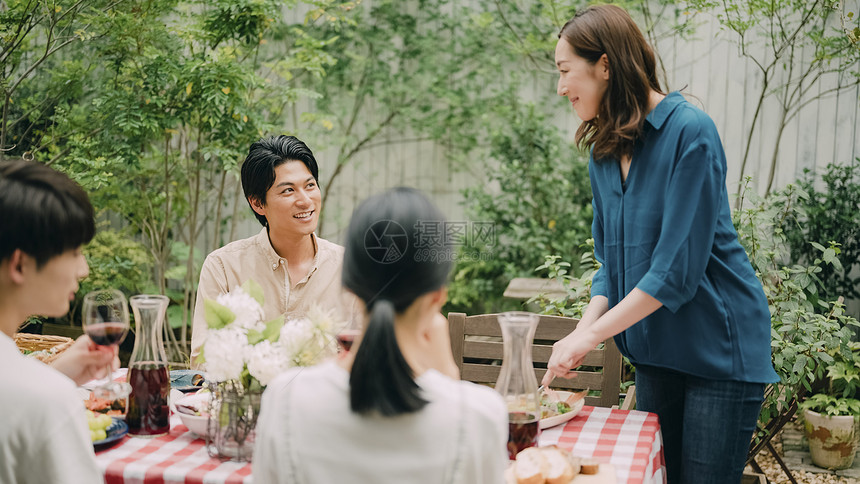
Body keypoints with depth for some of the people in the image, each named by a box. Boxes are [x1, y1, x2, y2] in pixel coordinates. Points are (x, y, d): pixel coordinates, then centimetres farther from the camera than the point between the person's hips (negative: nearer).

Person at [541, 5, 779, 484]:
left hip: (719, 349, -6)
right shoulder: (604, 150, 5)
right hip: (654, 350, 7)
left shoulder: (690, 131, -18)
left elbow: (677, 268, -22)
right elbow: (613, 264, 8)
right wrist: (581, 331, -8)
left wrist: (591, 335, -19)